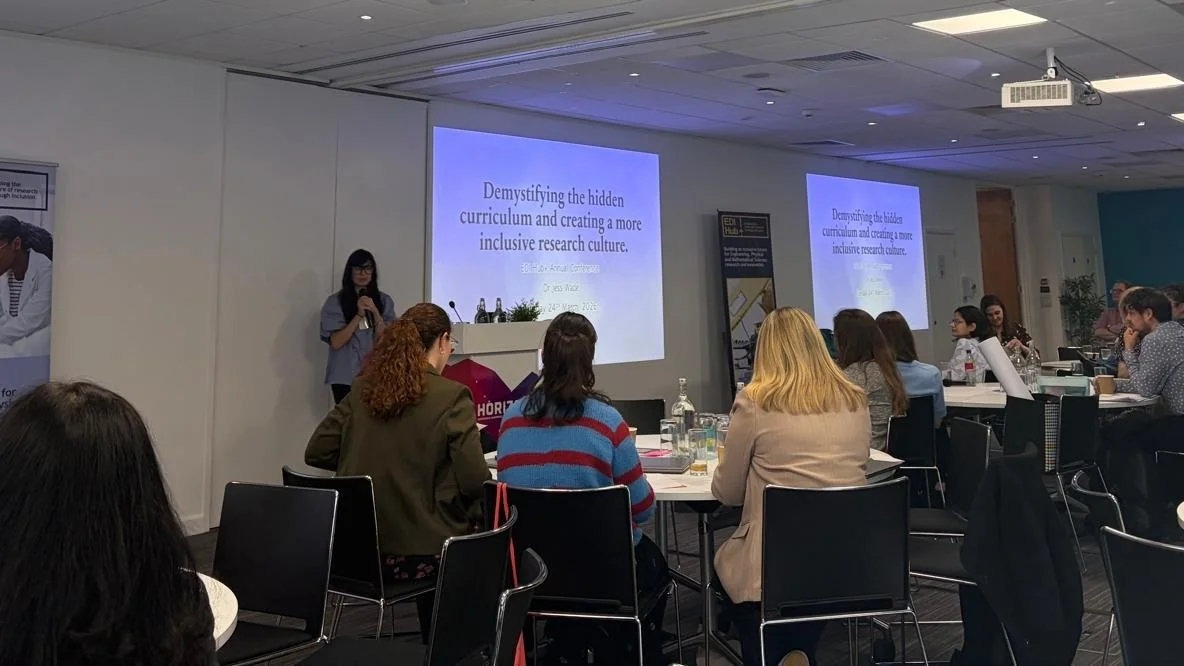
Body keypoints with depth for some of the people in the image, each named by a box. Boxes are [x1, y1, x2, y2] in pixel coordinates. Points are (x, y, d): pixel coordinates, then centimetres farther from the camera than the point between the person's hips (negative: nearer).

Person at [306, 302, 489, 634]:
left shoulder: (361, 390, 2)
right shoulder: (452, 396, -14)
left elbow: (317, 453, 7)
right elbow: (474, 481, -18)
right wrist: (474, 517, 3)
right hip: (421, 551, -5)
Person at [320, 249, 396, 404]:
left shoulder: (384, 301, 5)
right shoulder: (335, 302, -1)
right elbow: (335, 343, -7)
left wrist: (375, 312, -14)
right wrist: (359, 315, -15)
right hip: (345, 376, -1)